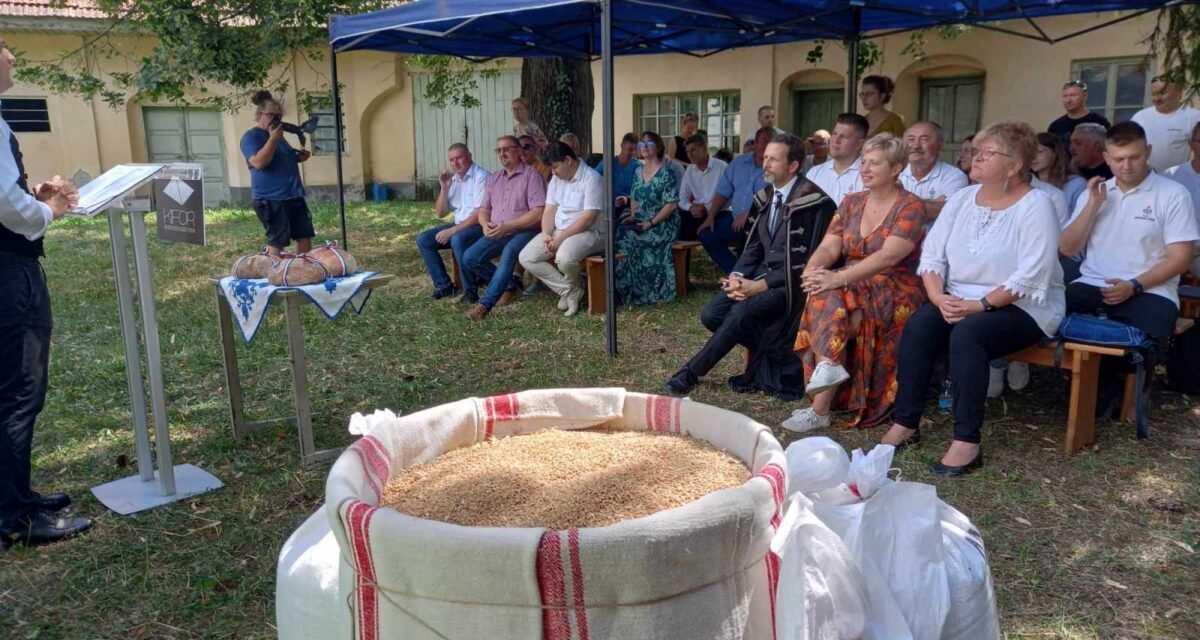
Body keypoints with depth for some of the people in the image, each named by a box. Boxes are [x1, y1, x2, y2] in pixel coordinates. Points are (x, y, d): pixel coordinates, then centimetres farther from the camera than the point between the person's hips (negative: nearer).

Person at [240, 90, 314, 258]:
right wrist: (273, 139, -22)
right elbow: (259, 162, -23)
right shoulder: (251, 137, -8)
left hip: (294, 195, 9)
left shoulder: (277, 134, 18)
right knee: (277, 241, -6)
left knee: (305, 236, 7)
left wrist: (298, 157, 10)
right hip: (270, 199, -8)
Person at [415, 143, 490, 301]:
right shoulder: (452, 179, 12)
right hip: (458, 224, 8)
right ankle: (444, 285, 0)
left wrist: (452, 231, -22)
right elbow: (440, 213, 13)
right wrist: (444, 188, -2)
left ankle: (470, 289, -21)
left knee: (458, 240, -36)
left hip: (480, 225, -8)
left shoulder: (481, 177, -12)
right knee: (423, 240, -5)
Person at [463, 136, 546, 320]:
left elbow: (538, 213, -14)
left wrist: (506, 226, -19)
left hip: (524, 231, -6)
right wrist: (486, 225, -7)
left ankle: (485, 303, -33)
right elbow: (483, 209, 18)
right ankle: (509, 283, 3)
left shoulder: (531, 175, -4)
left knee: (508, 254, -36)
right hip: (496, 233, 7)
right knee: (469, 258, -14)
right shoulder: (493, 178, 17)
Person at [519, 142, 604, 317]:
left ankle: (571, 289, -1)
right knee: (526, 257, -9)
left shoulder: (591, 178, -15)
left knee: (564, 258, -37)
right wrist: (547, 235, -12)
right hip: (557, 232, 8)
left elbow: (588, 218, -21)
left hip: (587, 232, -8)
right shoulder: (556, 179, 10)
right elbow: (549, 211, 8)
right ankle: (569, 291, -6)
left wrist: (561, 238, -21)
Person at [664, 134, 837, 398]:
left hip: (790, 281, -7)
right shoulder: (764, 197, 10)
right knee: (711, 315, -10)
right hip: (762, 271, 8)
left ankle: (691, 373, -13)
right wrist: (737, 276, -7)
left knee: (741, 311, -29)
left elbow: (805, 260, -16)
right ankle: (767, 358, 6)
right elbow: (753, 246, 13)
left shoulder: (812, 202, -14)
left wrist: (761, 285, -20)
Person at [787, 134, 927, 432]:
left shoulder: (911, 207, -6)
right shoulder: (851, 203, 13)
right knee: (825, 297, -29)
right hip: (852, 285, 5)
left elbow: (888, 256, -21)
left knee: (831, 300, -31)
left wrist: (838, 278, -31)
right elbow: (828, 248, 2)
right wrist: (812, 271, -21)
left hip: (895, 290, -5)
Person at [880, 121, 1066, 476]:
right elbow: (932, 254, 4)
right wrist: (938, 296, -13)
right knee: (918, 324, -23)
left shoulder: (1035, 205, -8)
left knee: (967, 333, -34)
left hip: (1022, 307, -5)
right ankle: (905, 423, -17)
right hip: (959, 301, 5)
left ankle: (967, 442, -27)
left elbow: (1031, 276, -18)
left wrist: (980, 305, -23)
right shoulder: (962, 198, 10)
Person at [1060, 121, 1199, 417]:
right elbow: (1067, 249, 7)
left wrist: (1134, 286, -15)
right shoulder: (1095, 192, 15)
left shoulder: (1173, 194, 2)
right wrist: (1093, 205, -2)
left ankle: (1104, 394, 0)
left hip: (1149, 293, -3)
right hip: (1091, 287, 3)